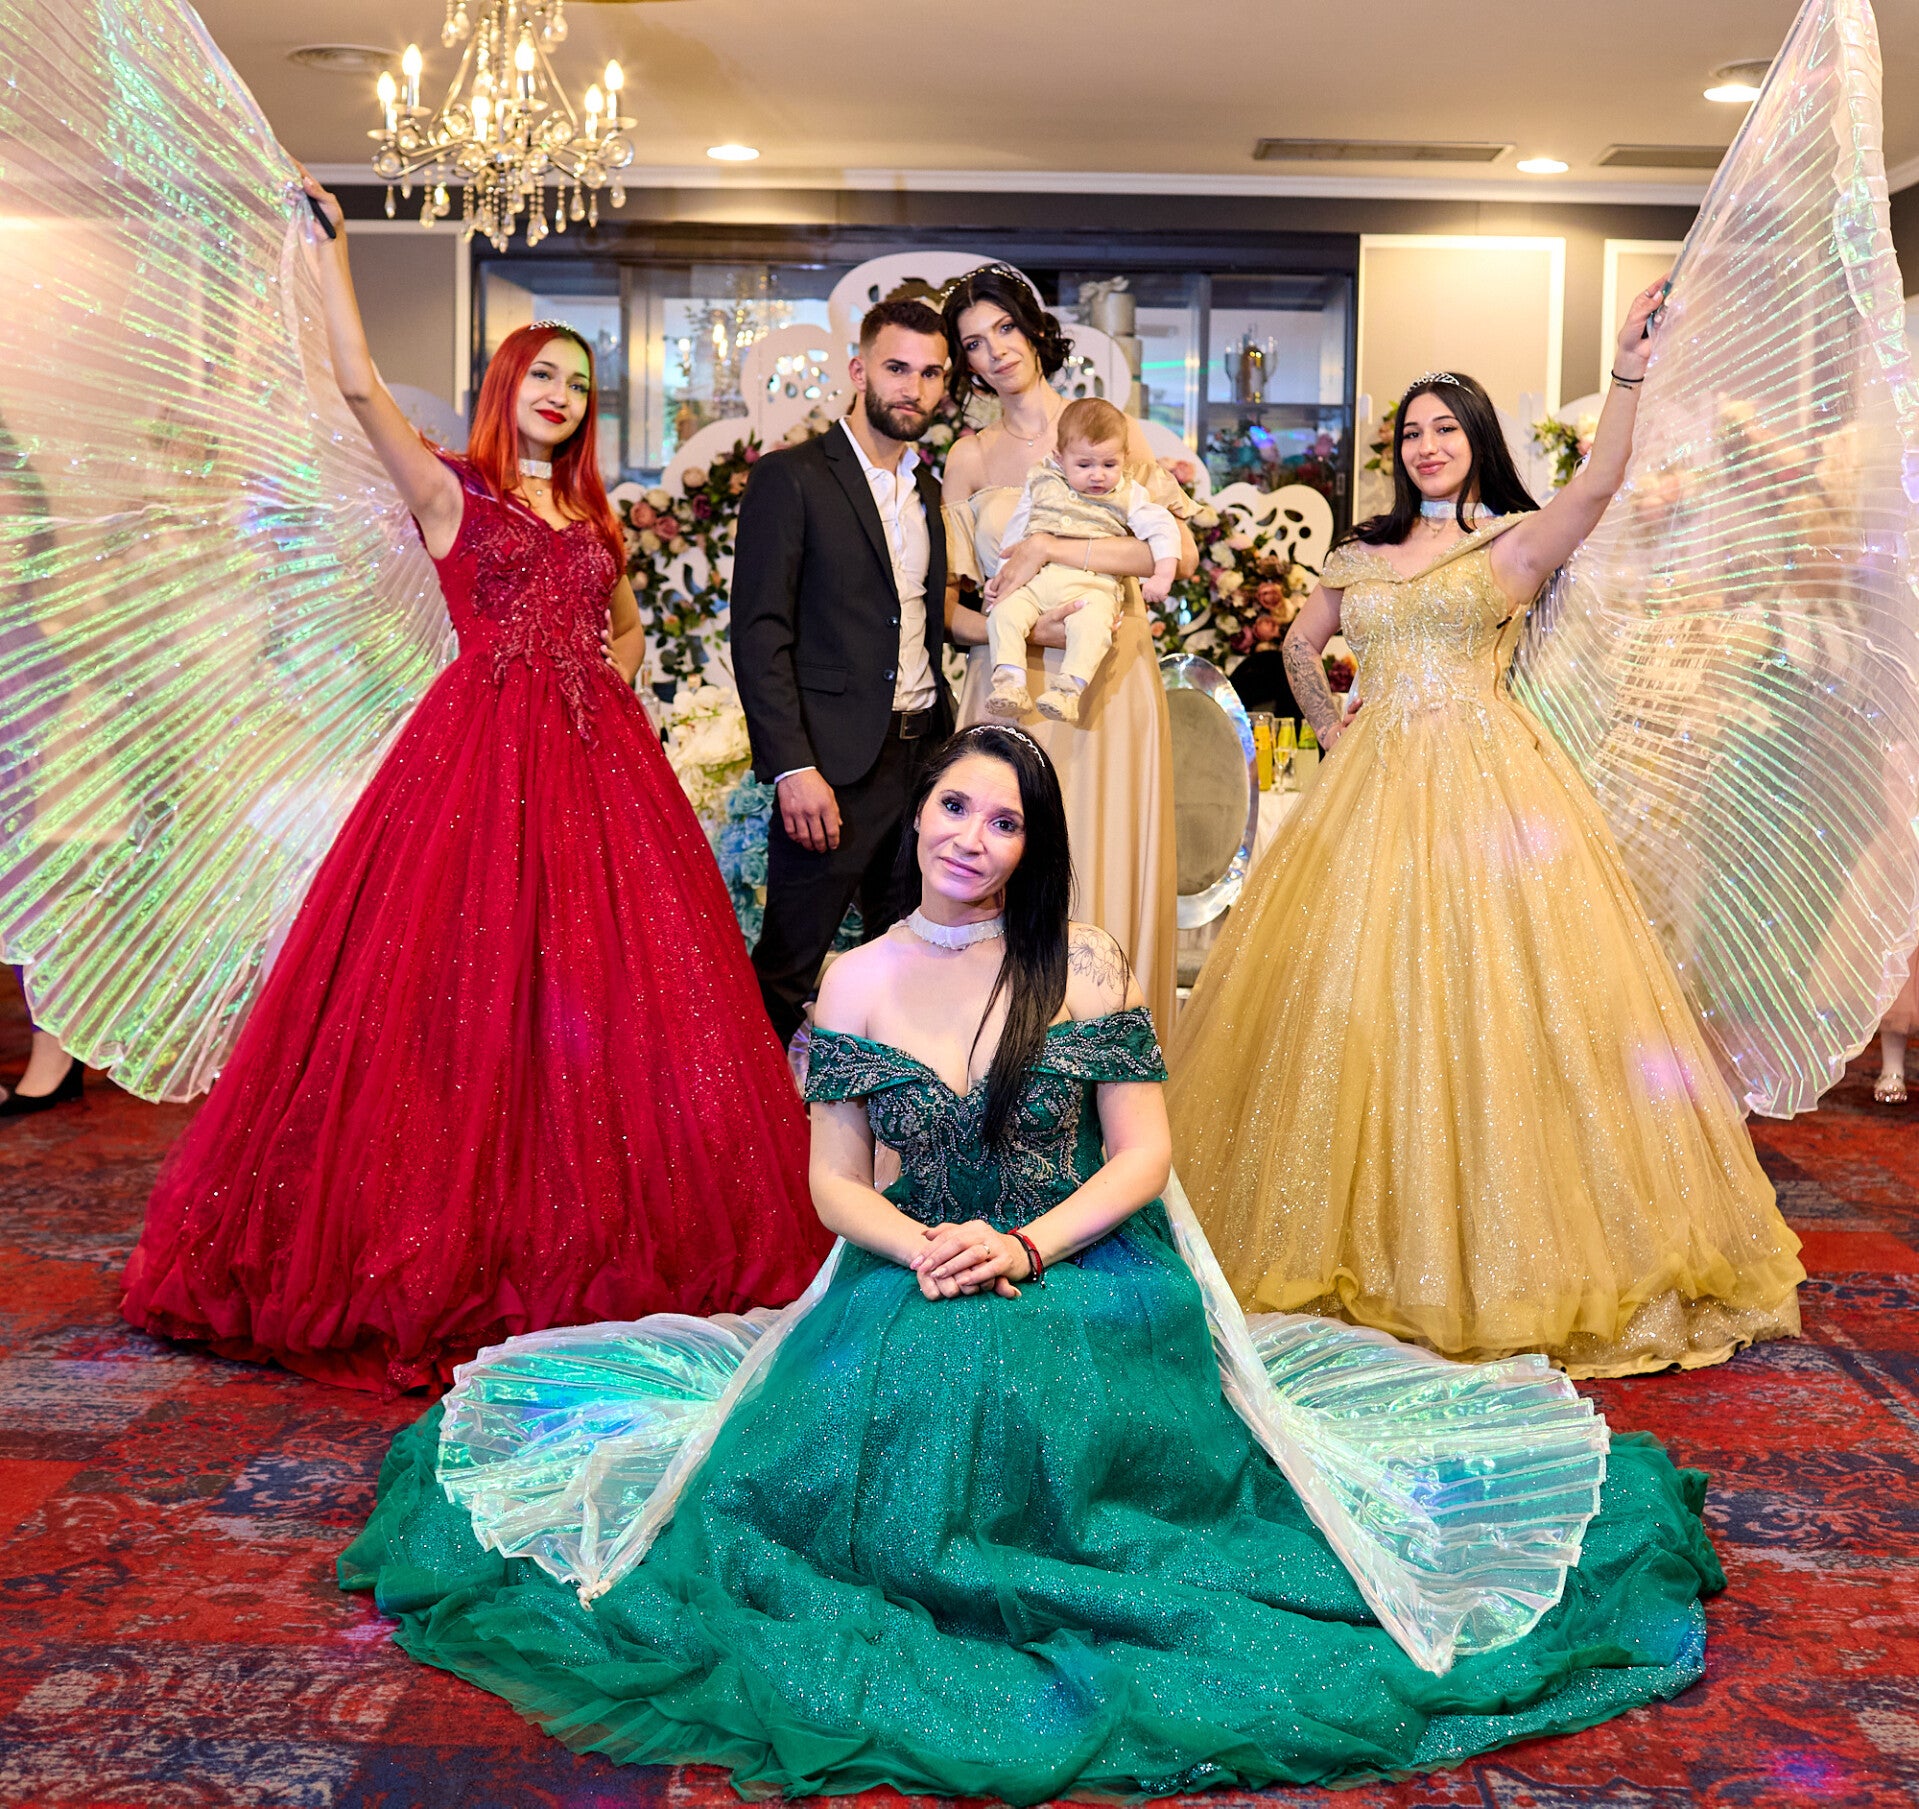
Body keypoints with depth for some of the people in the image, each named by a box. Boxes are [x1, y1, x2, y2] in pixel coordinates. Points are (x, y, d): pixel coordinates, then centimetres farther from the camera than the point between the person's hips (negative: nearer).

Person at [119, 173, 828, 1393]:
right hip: (482, 748, -5)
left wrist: (604, 693, 10)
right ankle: (461, 1233, 6)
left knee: (612, 976, 3)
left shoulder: (592, 513, 18)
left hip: (600, 754, 5)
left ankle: (602, 1231, 13)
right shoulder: (448, 490, 4)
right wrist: (333, 256, -8)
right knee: (465, 980, -5)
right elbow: (361, 386, -9)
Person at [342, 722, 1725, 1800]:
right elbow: (835, 1182, 4)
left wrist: (1025, 1247, -17)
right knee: (875, 1448, -21)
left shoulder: (1087, 966, -3)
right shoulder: (859, 981, 3)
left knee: (1049, 1420, -27)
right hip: (914, 1285, 2)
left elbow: (1142, 1154, -3)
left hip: (1084, 1274, -2)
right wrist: (922, 1249, -16)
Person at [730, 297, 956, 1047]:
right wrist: (793, 768, -18)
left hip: (923, 754, 7)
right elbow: (758, 633, -12)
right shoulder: (790, 478, -6)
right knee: (788, 970, -2)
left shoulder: (928, 490, 16)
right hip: (834, 765, -7)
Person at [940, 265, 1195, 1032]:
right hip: (1010, 690, 1)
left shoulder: (1113, 428, 4)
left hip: (1108, 688, -1)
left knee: (1106, 884, 0)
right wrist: (1029, 629, -14)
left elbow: (1180, 551, -9)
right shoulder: (969, 459, 9)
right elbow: (952, 608, 5)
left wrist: (1050, 547, -14)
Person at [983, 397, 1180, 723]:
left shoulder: (1129, 497, 12)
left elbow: (1162, 528, 7)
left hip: (1092, 584, -2)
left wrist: (1162, 575, -6)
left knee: (1091, 623, -34)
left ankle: (1069, 690, -37)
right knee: (1005, 612, -23)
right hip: (1036, 579, 3)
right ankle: (1010, 684, -26)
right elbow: (1017, 527, 21)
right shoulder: (1043, 483, 16)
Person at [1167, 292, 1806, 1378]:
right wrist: (1331, 725, 16)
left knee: (1486, 993, -7)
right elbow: (1300, 645, 29)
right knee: (1360, 995, 3)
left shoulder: (1516, 544, 2)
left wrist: (1630, 364, -23)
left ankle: (1501, 1252, 4)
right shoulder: (1366, 554, 15)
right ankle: (1376, 1238, 15)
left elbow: (1601, 483, -16)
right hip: (1376, 790, 4)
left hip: (1487, 783, -4)